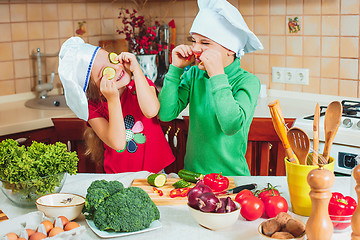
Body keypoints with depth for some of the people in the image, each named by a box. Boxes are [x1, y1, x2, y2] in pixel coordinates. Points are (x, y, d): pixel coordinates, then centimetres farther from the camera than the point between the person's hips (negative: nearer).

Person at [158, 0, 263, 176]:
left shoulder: (247, 81, -9)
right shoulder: (194, 75, 3)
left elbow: (232, 126, -24)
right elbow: (166, 114, -4)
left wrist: (218, 75, -22)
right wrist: (176, 68, -6)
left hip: (231, 175, -3)